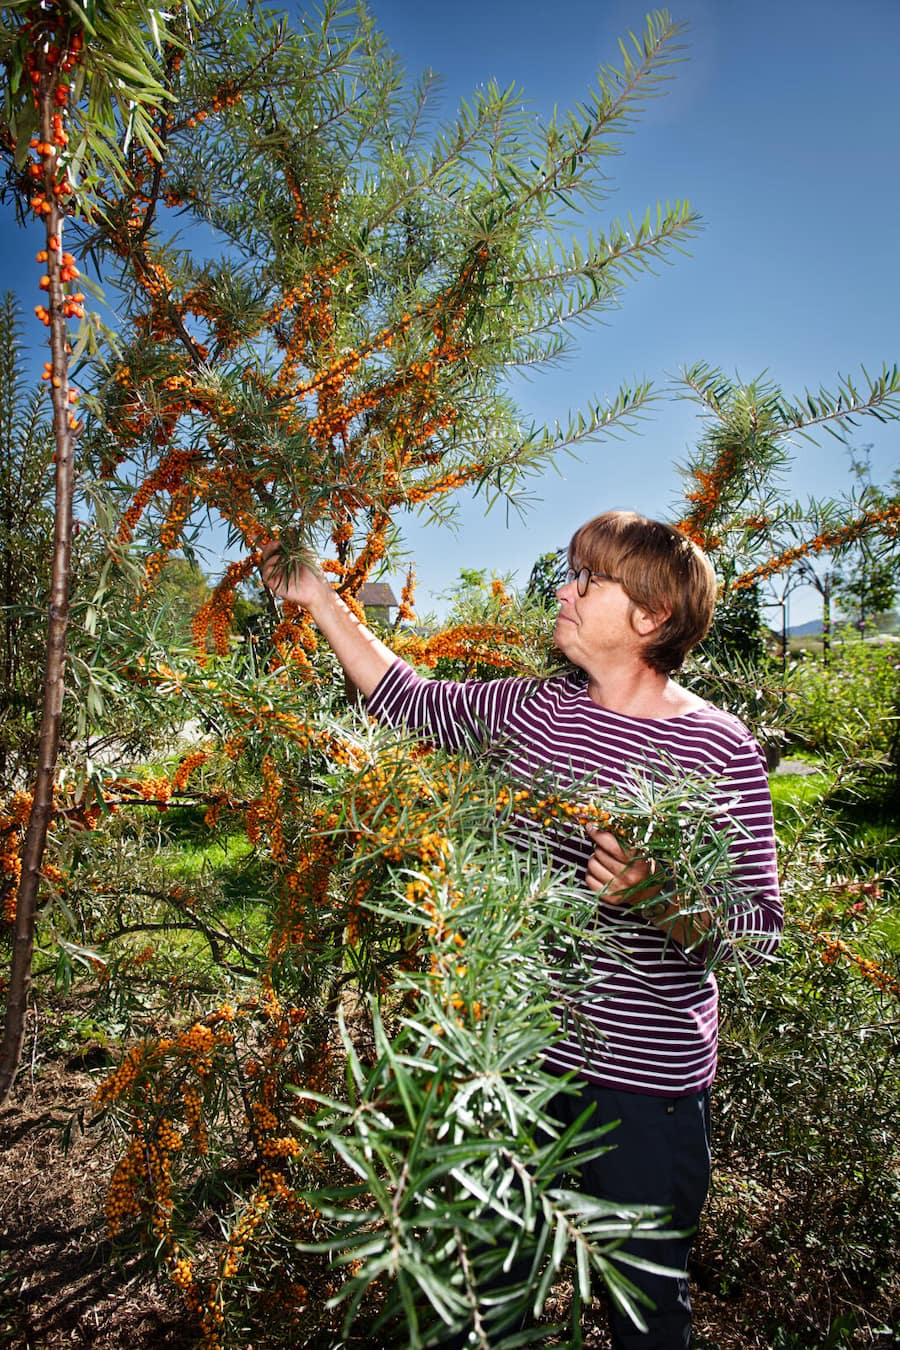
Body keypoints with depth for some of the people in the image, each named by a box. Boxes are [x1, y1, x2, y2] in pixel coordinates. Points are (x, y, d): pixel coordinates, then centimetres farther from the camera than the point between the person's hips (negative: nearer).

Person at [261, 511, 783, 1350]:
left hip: (644, 1078, -4)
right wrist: (316, 596, 8)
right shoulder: (530, 709, -2)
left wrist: (657, 895, -33)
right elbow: (406, 700, 8)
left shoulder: (719, 751, -16)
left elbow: (757, 931, -13)